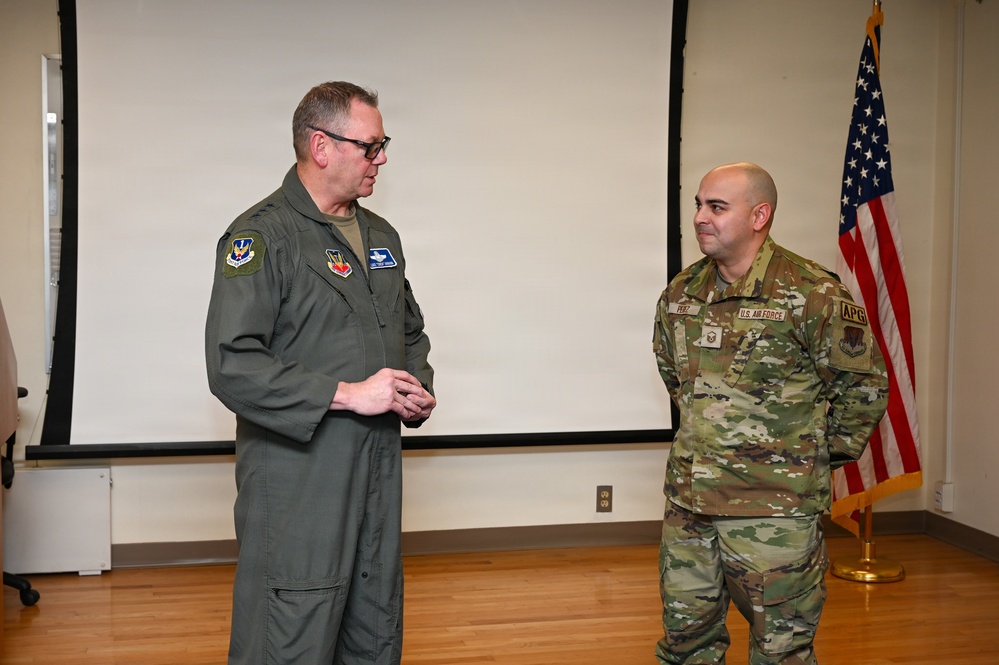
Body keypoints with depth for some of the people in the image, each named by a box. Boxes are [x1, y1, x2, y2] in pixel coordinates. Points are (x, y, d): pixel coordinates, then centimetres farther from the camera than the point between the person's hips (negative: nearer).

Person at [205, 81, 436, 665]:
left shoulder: (382, 236, 14)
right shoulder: (262, 238, -11)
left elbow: (411, 331, 27)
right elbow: (233, 366, -20)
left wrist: (418, 390, 6)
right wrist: (348, 394, -20)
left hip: (378, 477, 8)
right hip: (297, 486, -8)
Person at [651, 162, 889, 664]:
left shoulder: (813, 295, -12)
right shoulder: (680, 294, 6)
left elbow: (864, 384, -3)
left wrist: (825, 454, 3)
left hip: (774, 511, -6)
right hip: (688, 502, 6)